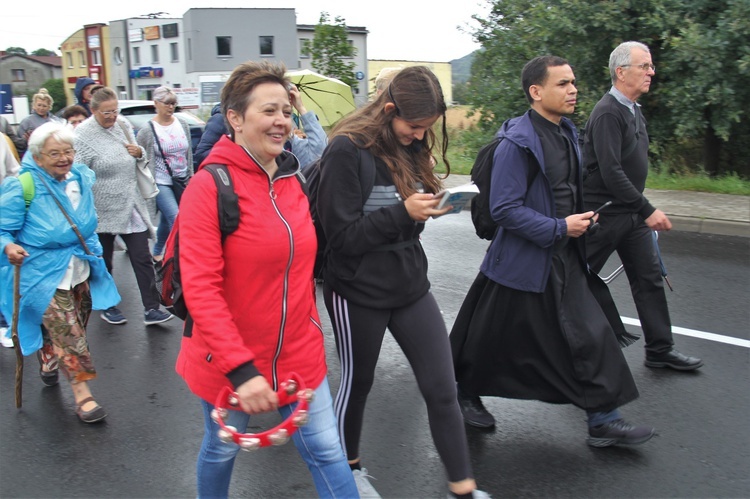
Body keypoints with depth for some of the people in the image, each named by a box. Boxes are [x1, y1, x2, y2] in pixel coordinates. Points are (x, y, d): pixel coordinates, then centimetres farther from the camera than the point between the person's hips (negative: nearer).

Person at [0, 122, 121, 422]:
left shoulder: (81, 178, -1)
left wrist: (93, 250, 24)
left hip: (79, 271, 7)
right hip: (44, 275, -6)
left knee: (64, 330, 22)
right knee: (69, 335, -8)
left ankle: (48, 363, 50)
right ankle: (82, 395, 3)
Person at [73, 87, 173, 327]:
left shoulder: (123, 125, 4)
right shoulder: (83, 134, -13)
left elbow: (138, 157, 20)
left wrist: (139, 152, -4)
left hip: (131, 206, 5)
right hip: (102, 210, -4)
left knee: (142, 258, 2)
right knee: (104, 262, 13)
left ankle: (151, 309, 6)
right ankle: (107, 307, 30)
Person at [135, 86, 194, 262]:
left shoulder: (182, 124, 3)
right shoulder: (147, 131, -9)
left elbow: (189, 153, 10)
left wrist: (190, 176, 10)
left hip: (182, 182, 5)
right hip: (161, 184, -5)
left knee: (166, 220, 17)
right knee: (177, 220, -16)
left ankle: (156, 253, 38)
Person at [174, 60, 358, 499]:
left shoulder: (294, 178, 1)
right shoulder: (210, 186, -18)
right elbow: (200, 287, -23)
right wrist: (240, 368, -28)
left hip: (299, 354, 5)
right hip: (227, 361, -4)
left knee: (327, 452, 8)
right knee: (222, 450, 18)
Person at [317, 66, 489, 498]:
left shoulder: (412, 147, 4)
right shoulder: (347, 150, -16)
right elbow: (342, 235, -19)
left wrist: (428, 208, -2)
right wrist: (404, 212, -26)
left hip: (411, 285, 5)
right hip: (359, 292, -5)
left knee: (442, 389, 4)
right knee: (358, 383, 16)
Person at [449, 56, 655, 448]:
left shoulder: (568, 132, 8)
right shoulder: (517, 142, -20)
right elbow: (504, 209, -23)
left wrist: (580, 219, 6)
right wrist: (559, 228, -20)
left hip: (564, 260, 8)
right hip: (522, 263, -8)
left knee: (593, 333, 4)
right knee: (493, 341, 9)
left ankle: (604, 420, 14)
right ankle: (466, 394, 34)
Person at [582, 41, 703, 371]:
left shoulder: (634, 111, 12)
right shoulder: (608, 113, -18)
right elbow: (610, 172, -26)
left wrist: (642, 209, 16)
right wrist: (647, 210, -24)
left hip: (631, 212, 9)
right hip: (603, 213, -9)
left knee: (649, 277, 9)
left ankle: (660, 350, 18)